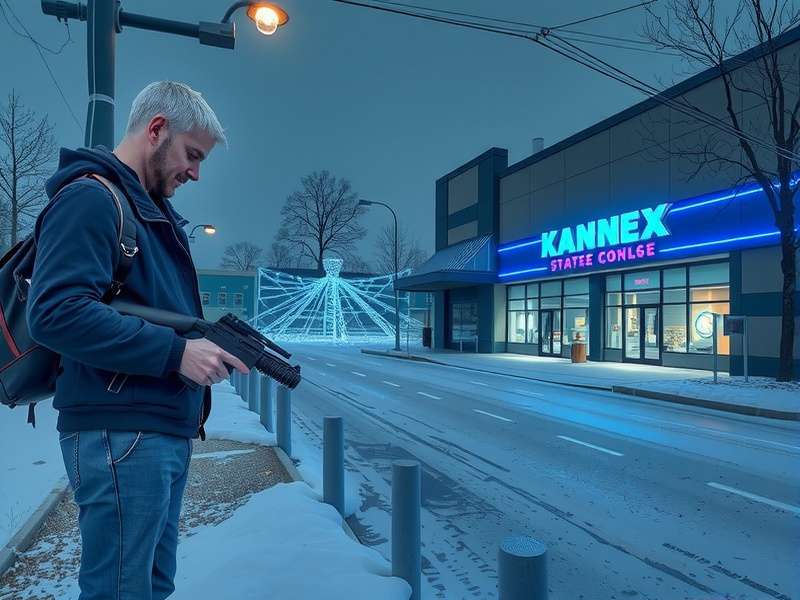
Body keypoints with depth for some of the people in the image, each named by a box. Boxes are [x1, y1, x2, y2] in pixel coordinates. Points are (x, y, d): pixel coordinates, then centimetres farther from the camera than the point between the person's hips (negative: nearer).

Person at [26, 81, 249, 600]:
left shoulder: (154, 210, 19)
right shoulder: (90, 197, -10)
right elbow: (56, 312, -23)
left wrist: (215, 342, 6)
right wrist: (175, 351, -23)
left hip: (169, 432, 10)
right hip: (120, 435, -9)